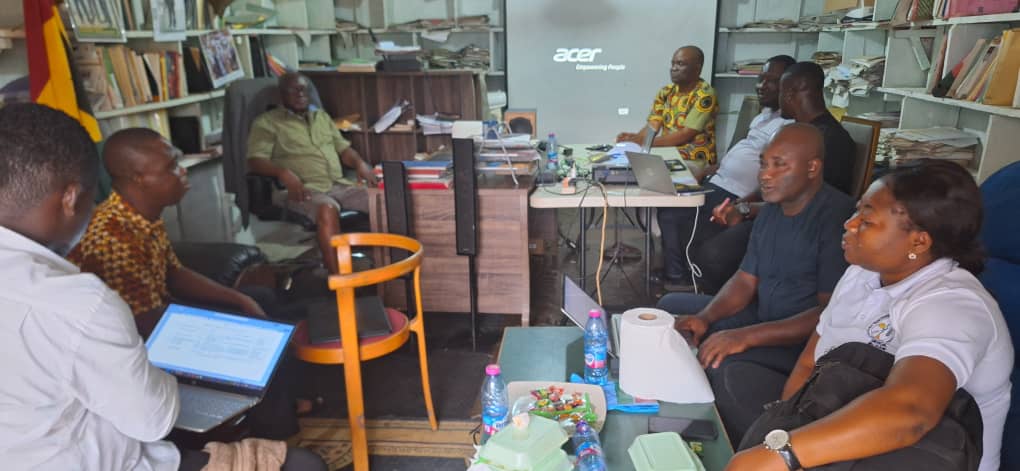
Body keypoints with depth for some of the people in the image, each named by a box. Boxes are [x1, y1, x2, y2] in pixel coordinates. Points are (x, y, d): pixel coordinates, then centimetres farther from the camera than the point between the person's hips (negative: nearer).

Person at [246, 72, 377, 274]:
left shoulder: (322, 116, 27)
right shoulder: (267, 122, 9)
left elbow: (344, 148, 25)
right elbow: (255, 161, -3)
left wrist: (360, 163, 2)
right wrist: (284, 173, -22)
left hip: (339, 184, 5)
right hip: (305, 189, -5)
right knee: (327, 209, -39)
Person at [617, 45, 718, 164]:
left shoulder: (705, 94, -11)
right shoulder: (665, 92, 8)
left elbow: (686, 135, -19)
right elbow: (653, 126, 0)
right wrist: (636, 138, -21)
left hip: (695, 162, -6)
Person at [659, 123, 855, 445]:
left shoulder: (836, 217, -22)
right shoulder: (772, 209, 6)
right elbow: (745, 280, 8)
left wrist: (747, 336, -30)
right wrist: (705, 317, -10)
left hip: (807, 339, -9)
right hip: (764, 317, 10)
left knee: (724, 366, -35)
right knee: (671, 306, 10)